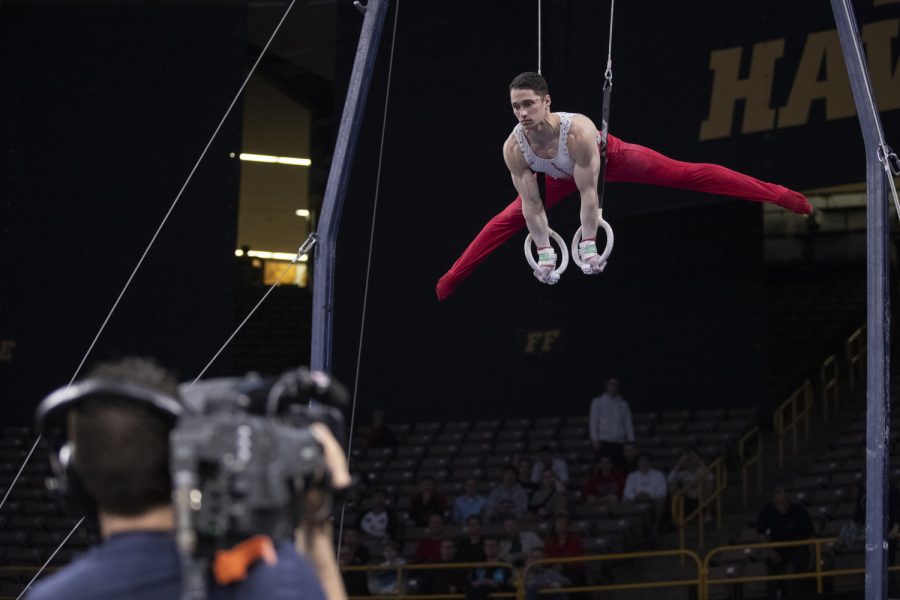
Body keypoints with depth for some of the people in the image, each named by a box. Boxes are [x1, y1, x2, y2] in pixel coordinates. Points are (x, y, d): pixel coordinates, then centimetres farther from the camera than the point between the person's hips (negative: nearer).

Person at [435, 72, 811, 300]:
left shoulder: (578, 130, -43)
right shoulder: (513, 148, -32)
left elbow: (588, 192, -40)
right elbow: (531, 204, -23)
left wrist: (588, 246, -38)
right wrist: (544, 251, -24)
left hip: (612, 158, -4)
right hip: (563, 176, 4)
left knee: (688, 175, -8)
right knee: (507, 220, 5)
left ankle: (781, 197, -7)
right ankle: (450, 281, 22)